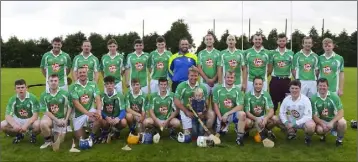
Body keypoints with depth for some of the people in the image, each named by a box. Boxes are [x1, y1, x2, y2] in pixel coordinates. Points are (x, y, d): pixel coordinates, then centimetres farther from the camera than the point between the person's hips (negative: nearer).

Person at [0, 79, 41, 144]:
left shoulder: (32, 98, -16)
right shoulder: (12, 99, -7)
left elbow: (35, 115, -19)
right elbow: (7, 115, -11)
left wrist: (26, 125, -33)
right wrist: (14, 125, -31)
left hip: (30, 120, -3)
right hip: (17, 120, 4)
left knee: (37, 125, -36)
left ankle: (33, 135, 2)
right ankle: (19, 135, 8)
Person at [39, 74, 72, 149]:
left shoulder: (65, 93, -8)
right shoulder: (44, 95, -6)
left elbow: (70, 108, -2)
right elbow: (45, 111, -7)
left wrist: (65, 120, -11)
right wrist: (56, 120, -17)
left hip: (61, 118, 0)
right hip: (49, 117, 0)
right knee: (43, 124, -36)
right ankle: (48, 141, -7)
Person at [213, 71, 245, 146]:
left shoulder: (237, 90, -3)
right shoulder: (218, 89, -4)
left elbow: (240, 106, -11)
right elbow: (215, 105, -4)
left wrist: (227, 114, -18)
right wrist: (220, 118, -11)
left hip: (232, 114, -1)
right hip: (221, 115, 1)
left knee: (242, 114, -31)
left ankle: (239, 137, -15)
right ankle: (224, 125, 32)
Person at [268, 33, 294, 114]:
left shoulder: (291, 53, 5)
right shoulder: (273, 53, 3)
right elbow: (270, 68, 5)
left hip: (286, 80, 1)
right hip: (275, 80, -1)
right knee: (274, 100, 4)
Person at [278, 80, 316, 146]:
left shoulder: (305, 99, -19)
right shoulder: (286, 99, -8)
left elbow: (308, 116, -21)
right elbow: (282, 113, -1)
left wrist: (296, 123, -28)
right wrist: (286, 122, -20)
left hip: (302, 122, -4)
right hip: (290, 122, 5)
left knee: (311, 126, -36)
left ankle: (308, 137, 2)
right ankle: (291, 131, 15)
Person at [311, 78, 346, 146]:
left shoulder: (334, 96, -10)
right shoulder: (313, 99, -9)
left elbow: (341, 112, -14)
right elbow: (314, 115, -8)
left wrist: (331, 122, -27)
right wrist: (323, 124, -24)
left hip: (334, 120, 1)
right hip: (321, 121, 0)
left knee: (342, 123, -32)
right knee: (319, 130, -32)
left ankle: (339, 139, 0)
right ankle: (323, 134, 9)